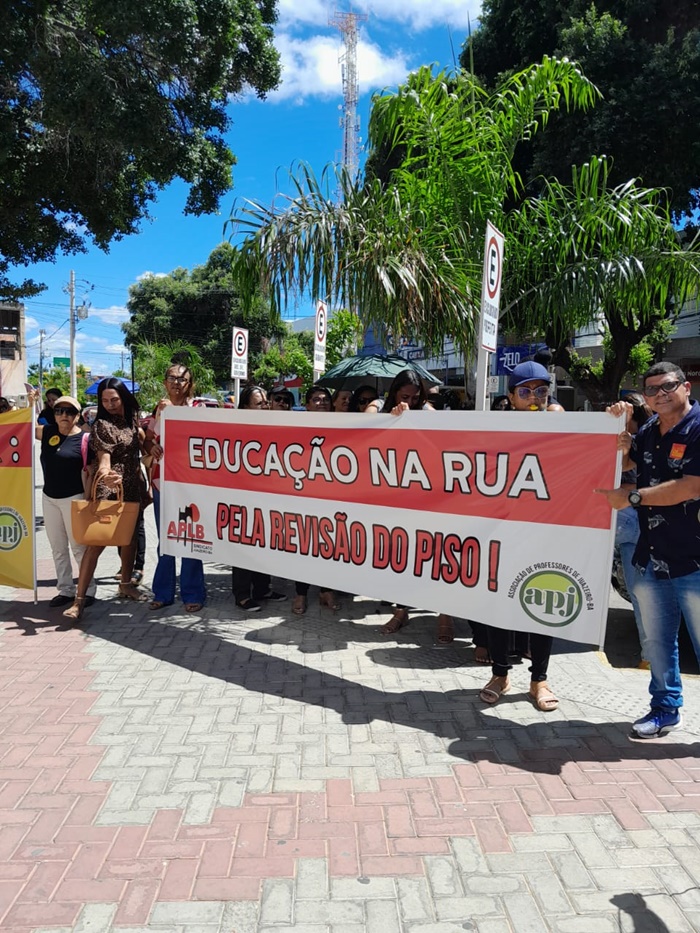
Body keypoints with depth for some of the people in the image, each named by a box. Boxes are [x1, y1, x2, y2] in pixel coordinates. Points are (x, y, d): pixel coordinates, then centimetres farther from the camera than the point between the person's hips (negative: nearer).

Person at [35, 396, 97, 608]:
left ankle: (89, 590, 13)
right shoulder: (47, 432, 5)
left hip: (73, 498, -6)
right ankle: (65, 590, 23)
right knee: (57, 548, 12)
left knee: (78, 546, 1)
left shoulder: (84, 438, -10)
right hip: (49, 498, 6)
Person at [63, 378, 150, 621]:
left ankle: (126, 584, 32)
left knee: (130, 536, 15)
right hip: (109, 488, -7)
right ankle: (79, 599, -8)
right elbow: (104, 457, -21)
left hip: (133, 485, 7)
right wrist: (105, 473, -43)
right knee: (96, 541, -11)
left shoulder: (132, 417, 8)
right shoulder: (102, 425, -11)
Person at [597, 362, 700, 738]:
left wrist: (631, 496, -15)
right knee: (656, 642, 18)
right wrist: (617, 428, 4)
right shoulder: (648, 432, 10)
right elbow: (619, 464, 21)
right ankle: (665, 709, 34)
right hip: (650, 558, 7)